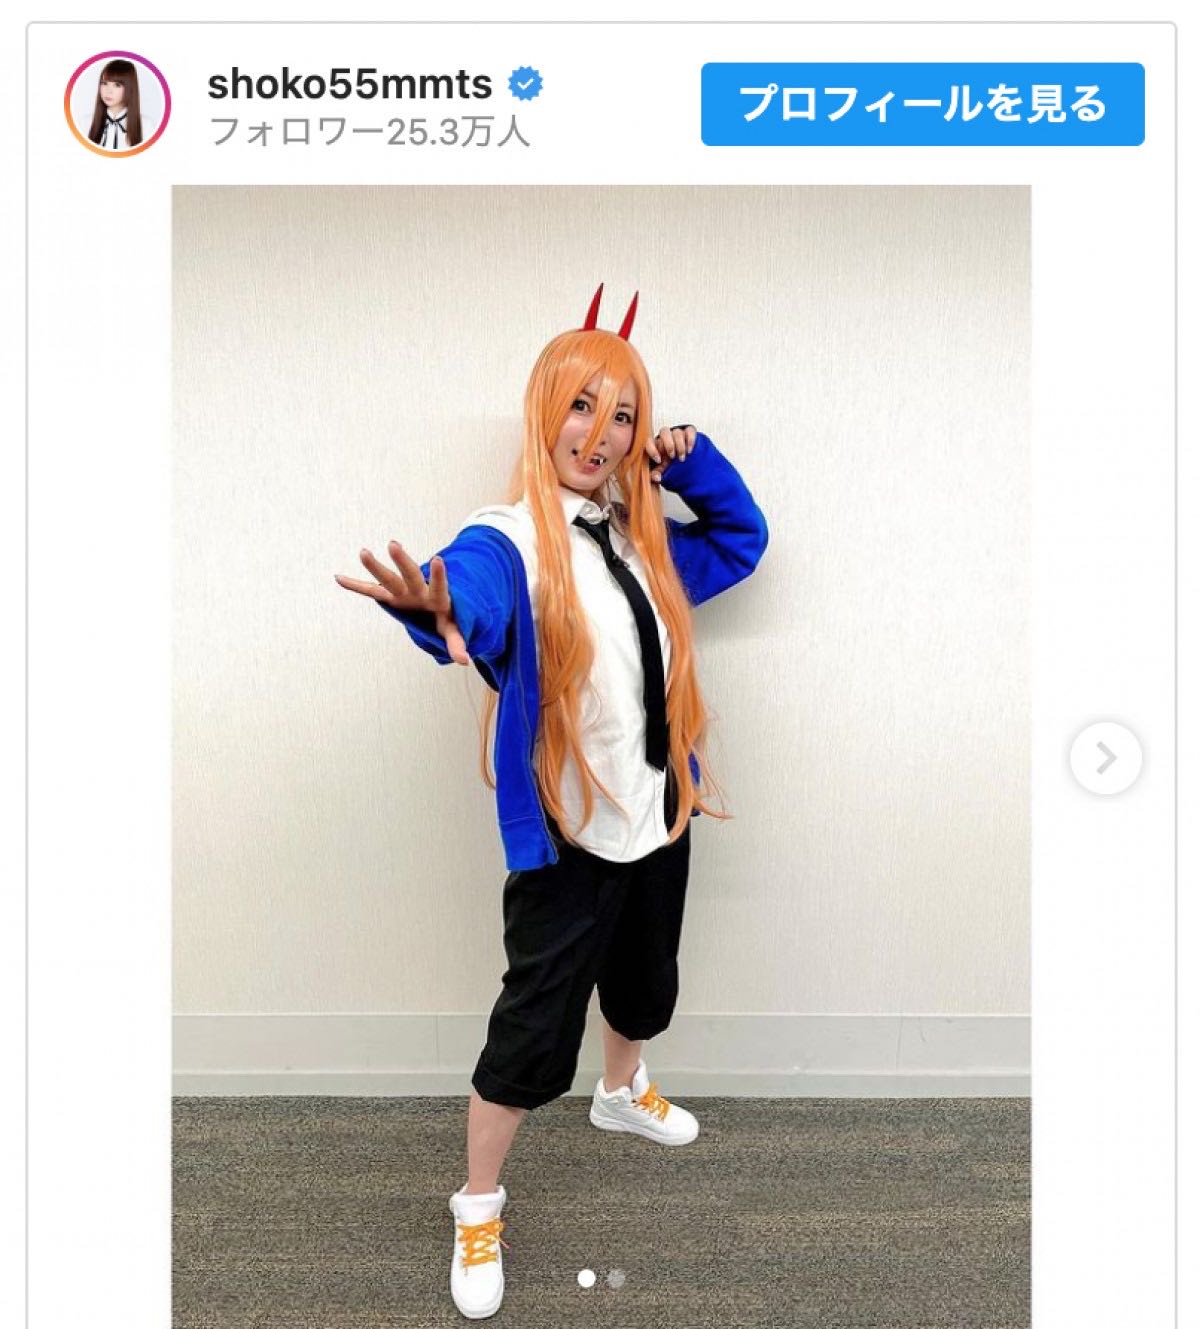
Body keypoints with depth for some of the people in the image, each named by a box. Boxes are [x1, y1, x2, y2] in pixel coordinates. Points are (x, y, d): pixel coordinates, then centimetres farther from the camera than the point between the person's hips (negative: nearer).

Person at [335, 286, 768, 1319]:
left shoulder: (642, 539, 3)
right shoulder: (507, 543, -18)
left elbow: (743, 539, 18)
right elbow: (471, 598, -41)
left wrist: (693, 459, 0)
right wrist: (437, 613, -67)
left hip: (659, 817, 7)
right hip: (565, 836, -6)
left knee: (644, 982, 27)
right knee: (536, 1026, 2)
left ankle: (624, 1094, 58)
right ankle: (478, 1211, 29)